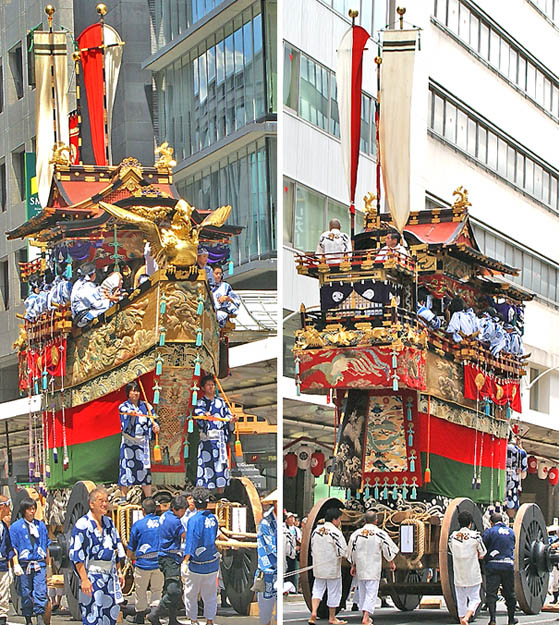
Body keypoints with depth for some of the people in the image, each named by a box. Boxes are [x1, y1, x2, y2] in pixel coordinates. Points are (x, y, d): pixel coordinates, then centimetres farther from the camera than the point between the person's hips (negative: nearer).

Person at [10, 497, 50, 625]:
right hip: (24, 565, -2)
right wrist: (16, 565, -10)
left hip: (40, 565, 2)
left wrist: (48, 564, 16)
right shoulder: (16, 527, 3)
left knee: (40, 592, -10)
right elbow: (13, 548, 0)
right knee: (26, 594, 4)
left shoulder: (41, 525, 12)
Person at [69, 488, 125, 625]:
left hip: (110, 575, 7)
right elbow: (76, 555, -13)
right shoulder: (82, 524, -9)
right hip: (92, 575, -7)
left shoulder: (109, 522, 13)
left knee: (112, 613, 9)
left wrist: (119, 571, 18)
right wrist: (84, 579, -19)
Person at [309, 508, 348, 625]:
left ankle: (314, 612, -6)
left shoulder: (316, 531, 6)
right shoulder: (336, 532, -14)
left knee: (317, 590, 12)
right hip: (333, 568, -5)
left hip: (318, 567, 5)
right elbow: (343, 551, -15)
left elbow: (312, 550, 12)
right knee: (334, 592, 8)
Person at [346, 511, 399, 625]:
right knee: (371, 591, -4)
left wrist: (353, 566, 19)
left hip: (360, 568, 3)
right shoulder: (380, 534, -7)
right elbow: (388, 549, 2)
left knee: (362, 592, 16)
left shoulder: (356, 534, 0)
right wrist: (392, 562, 17)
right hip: (374, 568, -3)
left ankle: (365, 615, 25)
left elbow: (351, 552, 8)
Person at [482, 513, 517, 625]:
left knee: (491, 593, 0)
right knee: (509, 593, 15)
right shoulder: (511, 532, 11)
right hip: (508, 565, 4)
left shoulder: (490, 532, -3)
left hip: (493, 565, -4)